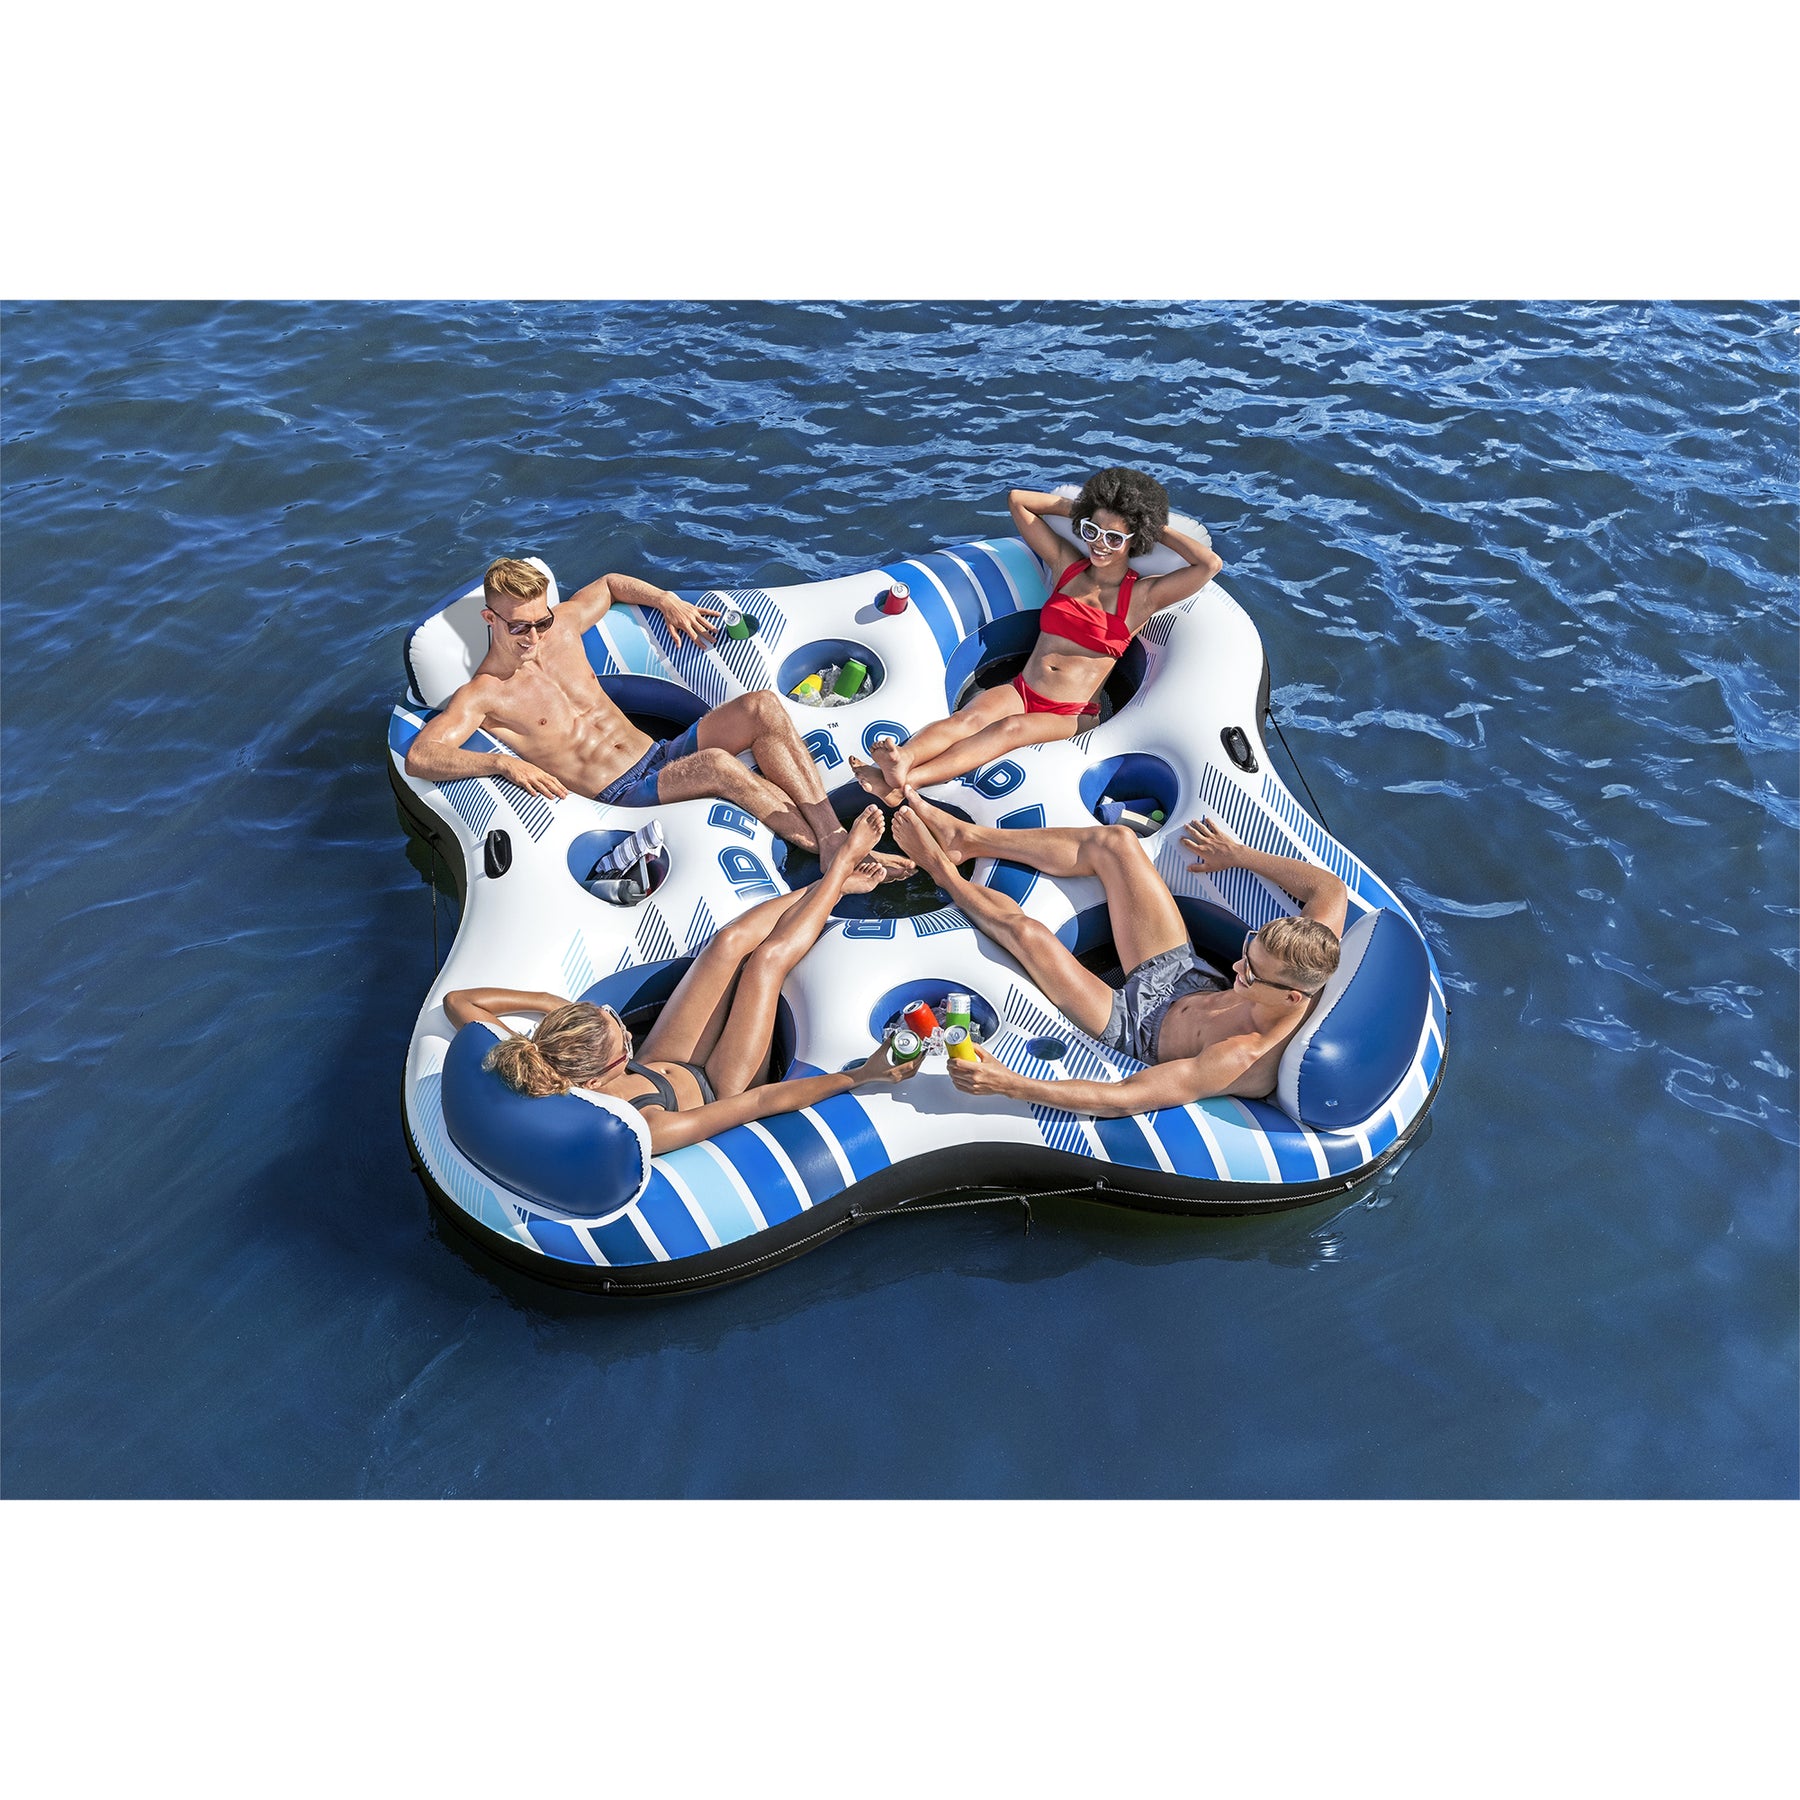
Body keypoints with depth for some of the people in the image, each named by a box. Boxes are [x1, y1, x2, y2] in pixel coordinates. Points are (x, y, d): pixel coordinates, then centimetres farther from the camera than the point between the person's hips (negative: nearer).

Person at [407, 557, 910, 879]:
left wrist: (668, 600, 14)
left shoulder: (560, 627, 11)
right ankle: (834, 854, -27)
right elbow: (418, 757, -19)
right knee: (718, 765, -36)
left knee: (763, 706, -17)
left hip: (661, 755, 7)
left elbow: (610, 584, 30)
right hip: (623, 795, -7)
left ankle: (834, 835, -25)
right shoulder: (482, 696, -6)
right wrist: (504, 763, -31)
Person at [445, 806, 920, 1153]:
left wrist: (547, 1002, -19)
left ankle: (831, 881, 27)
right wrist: (859, 1075, -30)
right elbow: (767, 1101, -37)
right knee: (768, 956, -6)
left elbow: (458, 999, -15)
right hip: (714, 1091, -4)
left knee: (732, 941, -2)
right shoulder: (645, 1132, -45)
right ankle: (843, 863, 25)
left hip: (654, 1070, 5)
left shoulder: (528, 1069, -32)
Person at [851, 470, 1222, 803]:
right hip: (1021, 690, 4)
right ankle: (900, 760, -60)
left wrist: (1159, 529, 1)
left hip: (1070, 716, -4)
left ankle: (906, 781, -61)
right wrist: (1077, 507, 14)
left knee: (1010, 728, -36)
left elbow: (1211, 564, -11)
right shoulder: (1066, 565, 13)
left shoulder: (1143, 596, 3)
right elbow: (1017, 499, 17)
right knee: (969, 718, -31)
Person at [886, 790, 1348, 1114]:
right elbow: (1330, 886, -3)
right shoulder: (1311, 964, -25)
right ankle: (968, 839, 19)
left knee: (1023, 930, -17)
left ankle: (942, 870, 19)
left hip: (1139, 1027, -6)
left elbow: (1119, 1101, -43)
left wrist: (1009, 1084, -46)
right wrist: (1239, 855, 2)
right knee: (1115, 841, 0)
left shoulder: (1244, 1060, -43)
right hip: (1185, 977, 6)